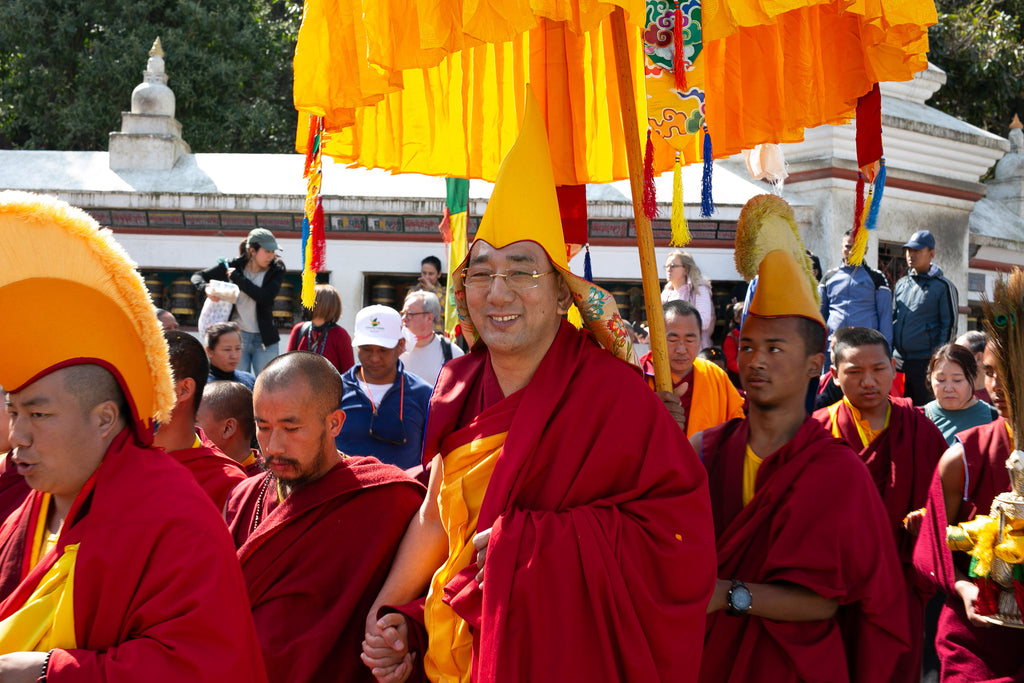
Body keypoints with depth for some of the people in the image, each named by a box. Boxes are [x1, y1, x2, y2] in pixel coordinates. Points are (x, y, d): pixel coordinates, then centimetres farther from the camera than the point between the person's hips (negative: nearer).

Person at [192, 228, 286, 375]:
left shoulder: (276, 271, 0)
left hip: (264, 340, 0)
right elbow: (198, 276, 8)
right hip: (237, 336, 0)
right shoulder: (234, 266, 2)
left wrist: (238, 278, -14)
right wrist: (206, 288, -15)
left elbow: (266, 297, -18)